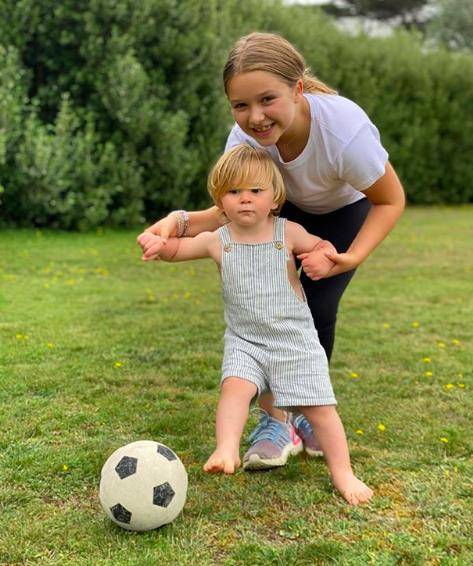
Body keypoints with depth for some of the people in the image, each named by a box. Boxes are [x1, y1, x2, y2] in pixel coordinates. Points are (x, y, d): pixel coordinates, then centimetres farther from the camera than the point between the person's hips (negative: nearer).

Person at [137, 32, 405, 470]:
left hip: (346, 210, -2)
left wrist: (352, 257, -38)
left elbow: (391, 200, -24)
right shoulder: (245, 136, -31)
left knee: (317, 310, -13)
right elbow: (230, 211, -23)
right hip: (287, 208, 3)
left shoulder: (346, 130, -41)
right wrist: (181, 221, -44)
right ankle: (274, 417, 1)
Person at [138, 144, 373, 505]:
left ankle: (342, 473, 13)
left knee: (319, 405, 0)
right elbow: (177, 249, 9)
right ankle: (227, 451, -27)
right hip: (245, 342, 1)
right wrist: (157, 242, -13)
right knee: (235, 386, -27)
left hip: (295, 339, -1)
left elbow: (322, 246, 11)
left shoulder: (288, 233, -4)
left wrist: (323, 257, -13)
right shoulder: (217, 241, -1)